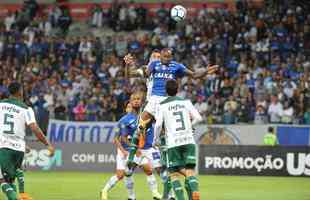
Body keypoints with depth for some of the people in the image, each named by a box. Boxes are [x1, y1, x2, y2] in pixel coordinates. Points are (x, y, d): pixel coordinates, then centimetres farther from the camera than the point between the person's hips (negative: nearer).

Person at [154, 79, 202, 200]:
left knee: (174, 174, 6)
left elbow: (158, 125, -7)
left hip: (173, 144, -2)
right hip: (188, 141, 2)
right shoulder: (186, 102, 9)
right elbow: (198, 118, 5)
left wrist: (156, 138, 8)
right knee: (190, 171, -2)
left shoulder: (162, 105, 2)